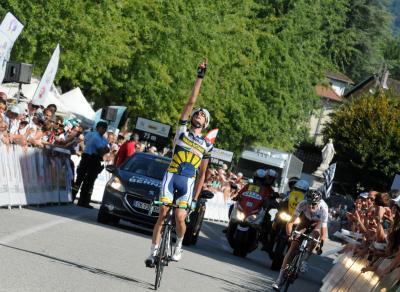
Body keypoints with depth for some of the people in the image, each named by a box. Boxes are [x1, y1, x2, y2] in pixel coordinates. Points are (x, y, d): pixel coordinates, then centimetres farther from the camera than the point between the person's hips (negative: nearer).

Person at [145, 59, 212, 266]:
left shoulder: (206, 145, 13)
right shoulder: (182, 130, 9)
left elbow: (202, 174, 14)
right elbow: (191, 102, 3)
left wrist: (195, 198, 7)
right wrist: (200, 77, 0)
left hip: (188, 182, 1)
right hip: (171, 176, -1)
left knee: (180, 217, -15)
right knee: (163, 214, -10)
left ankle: (179, 245, 12)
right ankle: (153, 252, -3)